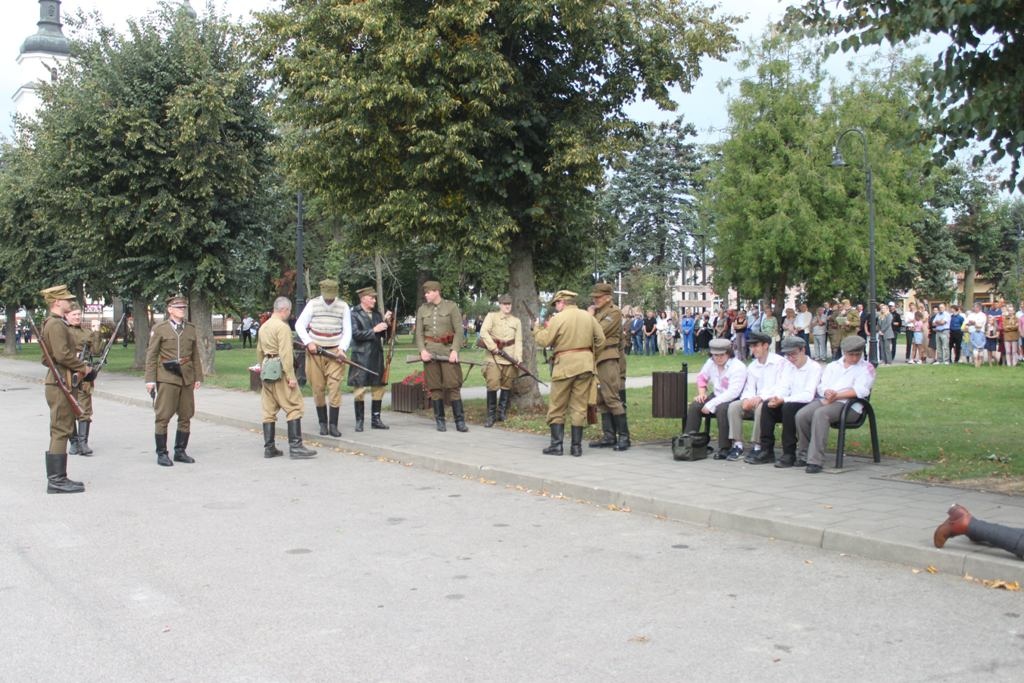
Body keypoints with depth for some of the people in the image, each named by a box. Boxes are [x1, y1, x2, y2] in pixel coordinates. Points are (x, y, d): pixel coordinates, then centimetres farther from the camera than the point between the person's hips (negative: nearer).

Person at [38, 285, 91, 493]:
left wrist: (77, 368, 12)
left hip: (56, 381, 11)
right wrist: (83, 366, -11)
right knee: (61, 431, -8)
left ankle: (56, 478, 19)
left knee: (60, 431, 14)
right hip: (60, 383, -11)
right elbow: (62, 354, -25)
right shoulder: (56, 324, -14)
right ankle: (57, 480, -5)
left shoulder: (51, 324, 18)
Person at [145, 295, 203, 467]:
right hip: (166, 378, -4)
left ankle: (180, 451, 18)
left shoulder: (191, 329, 14)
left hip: (186, 378, 5)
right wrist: (150, 379, -6)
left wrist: (198, 377, 12)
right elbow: (151, 355, 0)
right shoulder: (159, 328, 1)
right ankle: (161, 454, 4)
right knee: (163, 417, -4)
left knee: (186, 416, 7)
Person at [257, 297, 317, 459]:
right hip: (280, 372, -9)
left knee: (269, 411, 9)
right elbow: (286, 354, -18)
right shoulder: (283, 327, -12)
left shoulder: (263, 327, 16)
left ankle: (269, 448, 11)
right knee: (295, 408, -6)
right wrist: (291, 377, -18)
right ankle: (295, 446, -11)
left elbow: (259, 352, 22)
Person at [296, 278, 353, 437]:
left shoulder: (343, 307, 3)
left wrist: (342, 348, -12)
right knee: (318, 388, 3)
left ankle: (333, 424, -4)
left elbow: (347, 331, 4)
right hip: (315, 352, 0)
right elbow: (299, 325, 2)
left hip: (335, 352, 0)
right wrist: (308, 342, -11)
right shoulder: (313, 304, 0)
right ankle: (322, 423, 14)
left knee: (334, 387, -8)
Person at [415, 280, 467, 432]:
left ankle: (460, 421, -3)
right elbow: (419, 333, 8)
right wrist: (422, 350, -8)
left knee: (453, 385, -7)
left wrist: (455, 350, -14)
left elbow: (459, 330, -4)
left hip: (448, 351, -3)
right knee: (435, 387, 4)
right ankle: (440, 421, 11)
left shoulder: (451, 307, 0)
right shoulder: (422, 310, 10)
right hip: (430, 351, 3)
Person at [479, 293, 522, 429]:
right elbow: (483, 332, -9)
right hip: (494, 356, -3)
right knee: (492, 385, -11)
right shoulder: (491, 316, 4)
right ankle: (491, 416, -4)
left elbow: (518, 341, 7)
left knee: (507, 385, 7)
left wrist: (518, 358, -5)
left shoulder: (516, 321, 12)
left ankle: (502, 413, 19)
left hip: (510, 356, 3)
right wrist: (493, 347, -16)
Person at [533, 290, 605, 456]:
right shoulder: (588, 317, 8)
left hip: (565, 364, -4)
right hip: (585, 364, 4)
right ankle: (576, 446, 8)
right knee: (579, 407, 8)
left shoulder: (558, 319, -6)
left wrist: (537, 328, 13)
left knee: (557, 406, 7)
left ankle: (556, 445, 4)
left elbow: (543, 341, -5)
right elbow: (601, 340, 8)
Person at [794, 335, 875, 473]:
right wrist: (827, 392, -9)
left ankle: (815, 461, -37)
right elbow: (821, 386, 16)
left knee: (820, 414, -36)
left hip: (846, 404, -5)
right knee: (801, 415, -25)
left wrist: (836, 395, -11)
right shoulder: (833, 365, 27)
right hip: (824, 400, 5)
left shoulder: (866, 368, 12)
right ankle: (803, 454, -8)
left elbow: (859, 391, -4)